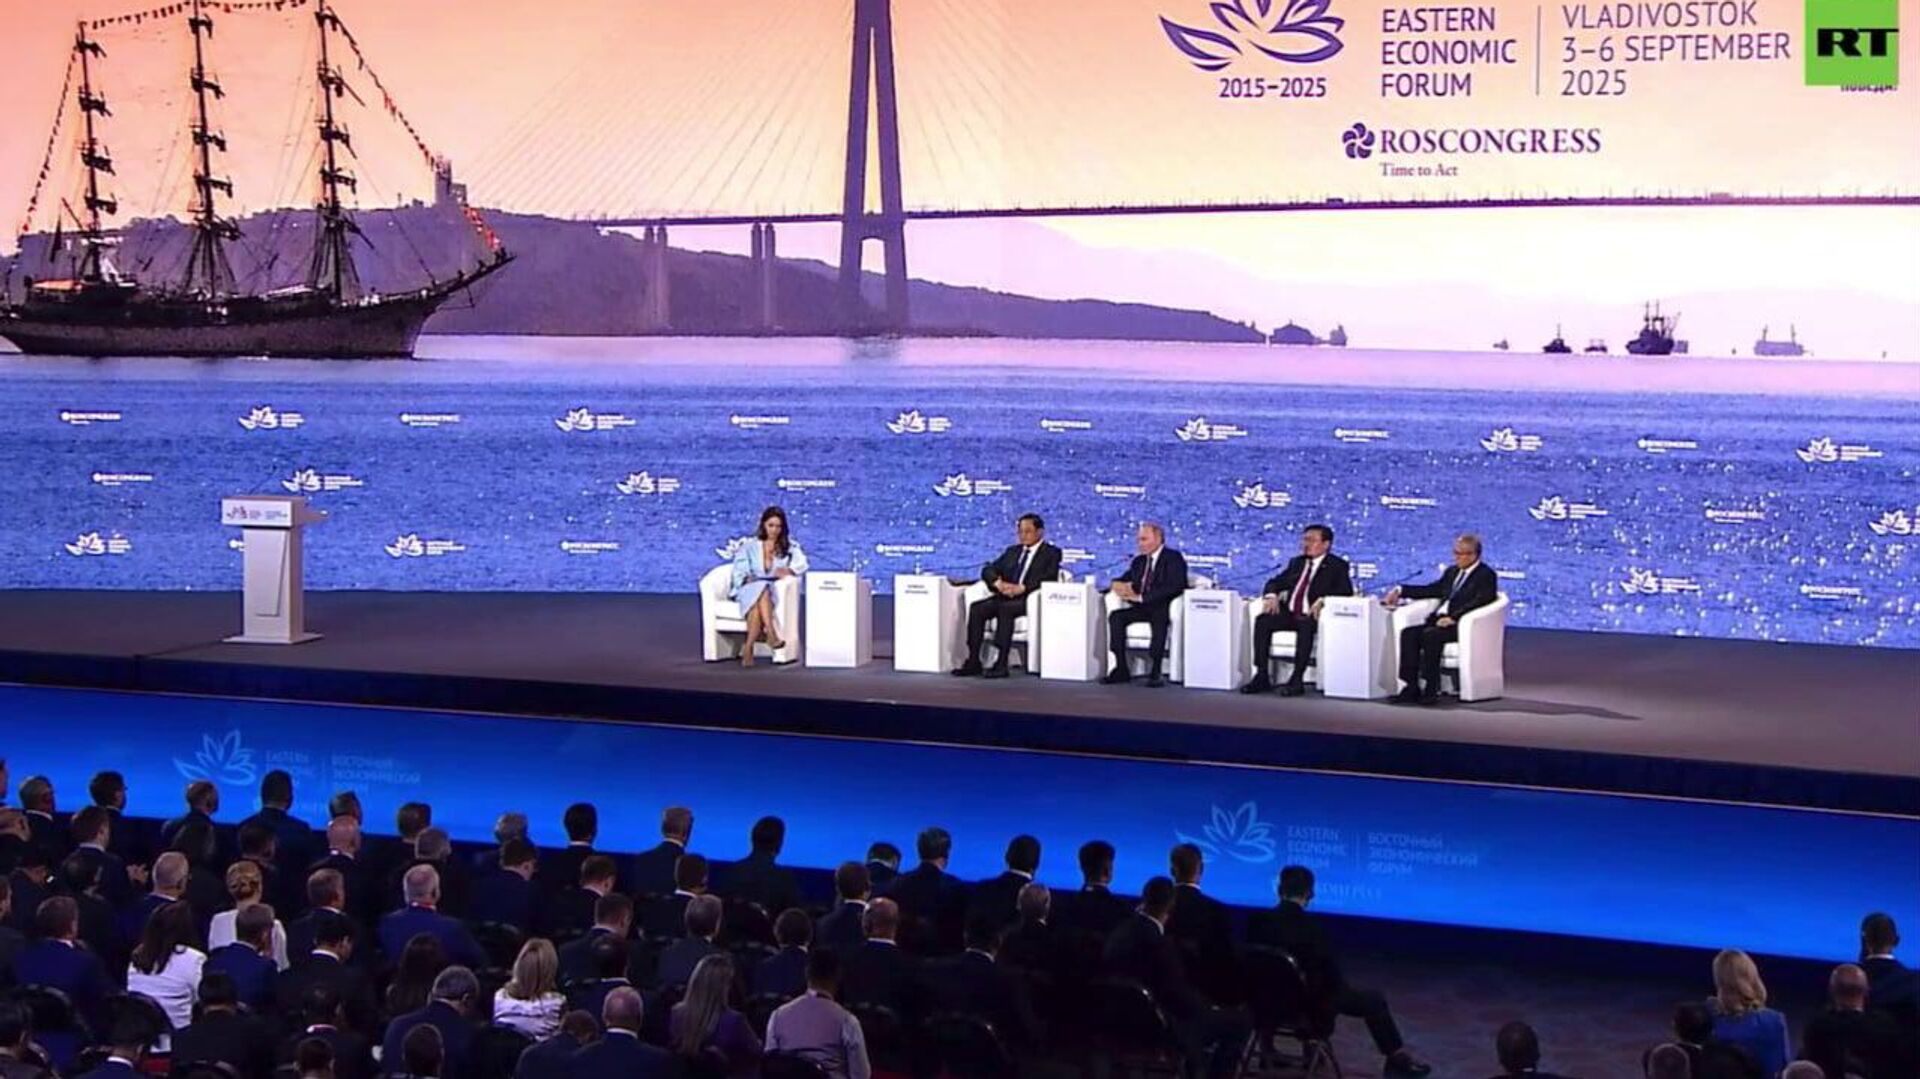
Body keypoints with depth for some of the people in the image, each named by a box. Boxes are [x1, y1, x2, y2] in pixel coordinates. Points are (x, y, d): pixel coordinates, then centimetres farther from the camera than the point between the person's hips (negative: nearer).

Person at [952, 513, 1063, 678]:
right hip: (1005, 597, 6)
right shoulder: (1012, 552, 25)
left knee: (1005, 608, -37)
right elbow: (988, 570, 15)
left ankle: (1001, 663, -40)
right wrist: (998, 583, -9)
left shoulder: (1051, 553, 7)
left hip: (1030, 599, -6)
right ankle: (973, 662, -24)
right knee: (976, 607, -22)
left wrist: (1022, 588, -24)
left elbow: (1049, 577, -12)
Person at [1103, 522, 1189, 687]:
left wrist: (1141, 597, -24)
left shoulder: (1174, 558, -4)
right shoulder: (1139, 561, 19)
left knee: (1159, 620, -39)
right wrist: (1120, 586, -9)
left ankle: (1155, 672, -39)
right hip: (1143, 608, 6)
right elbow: (1122, 580, 20)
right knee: (1116, 616, -20)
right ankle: (1121, 669, -21)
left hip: (1164, 609, -6)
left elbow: (1173, 587, -18)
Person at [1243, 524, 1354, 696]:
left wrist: (1322, 600, -25)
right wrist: (1271, 595, -4)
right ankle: (1261, 677, -24)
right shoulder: (1296, 562, 23)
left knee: (1305, 626, -39)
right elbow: (1276, 582, 21)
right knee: (1263, 620, -23)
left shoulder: (1337, 566, 6)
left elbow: (1346, 591, -9)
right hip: (1289, 613, 5)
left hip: (1312, 616, -5)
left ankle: (1297, 680, -37)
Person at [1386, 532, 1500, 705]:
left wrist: (1453, 617, -28)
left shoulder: (1486, 575, -1)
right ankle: (1411, 687, -22)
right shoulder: (1452, 571, 24)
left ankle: (1430, 689, -30)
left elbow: (1480, 602, -15)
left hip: (1462, 626, -7)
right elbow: (1433, 590, 27)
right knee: (1409, 633, -19)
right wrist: (1400, 591, 17)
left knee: (1431, 635, -33)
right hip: (1439, 620, 7)